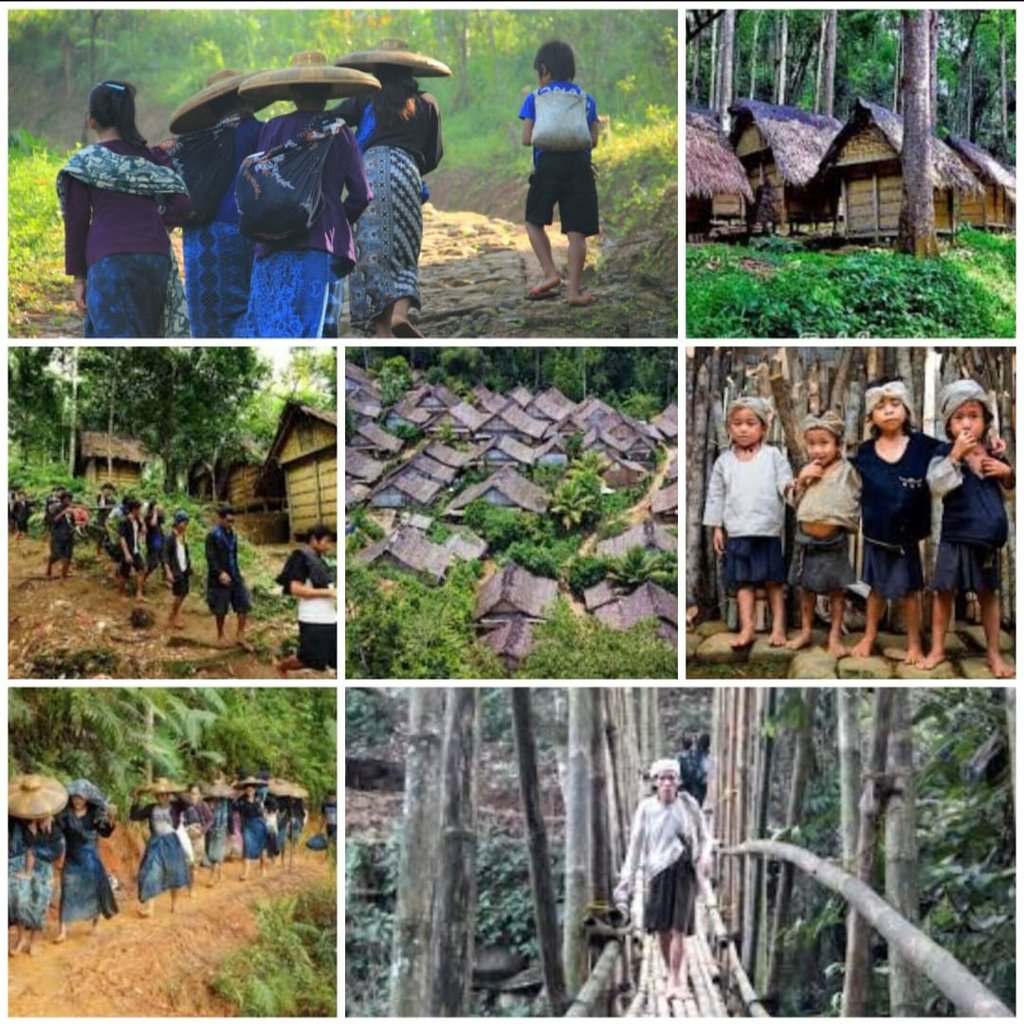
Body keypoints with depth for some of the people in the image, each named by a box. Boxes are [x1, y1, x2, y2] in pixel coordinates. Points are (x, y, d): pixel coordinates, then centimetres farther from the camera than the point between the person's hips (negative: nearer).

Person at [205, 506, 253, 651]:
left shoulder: (233, 534, 9)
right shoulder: (212, 536, -12)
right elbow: (210, 558, -18)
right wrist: (220, 573, -30)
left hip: (235, 576, 6)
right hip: (220, 578, -6)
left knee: (244, 605, 2)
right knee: (221, 610, 6)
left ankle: (240, 636, 10)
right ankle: (220, 636, 24)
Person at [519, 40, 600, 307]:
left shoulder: (535, 98, 4)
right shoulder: (586, 98, 11)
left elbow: (527, 139, -1)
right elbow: (593, 140, 9)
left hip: (548, 163, -2)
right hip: (579, 165, 2)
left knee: (534, 220, 15)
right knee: (576, 230, 0)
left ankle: (550, 273, 0)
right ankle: (575, 289, -2)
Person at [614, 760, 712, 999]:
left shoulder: (688, 804, -1)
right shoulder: (646, 808, 0)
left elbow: (704, 836, 10)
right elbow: (635, 844, 5)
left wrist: (706, 855, -11)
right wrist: (628, 878, 3)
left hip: (684, 871, -1)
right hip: (658, 872, 1)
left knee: (679, 928, -8)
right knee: (661, 929, 2)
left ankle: (674, 982, -3)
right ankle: (678, 970, 24)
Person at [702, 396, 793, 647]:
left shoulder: (773, 455, 2)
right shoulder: (724, 461, 6)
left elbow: (785, 482, -3)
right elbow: (716, 495, 9)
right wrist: (717, 527, 6)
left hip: (770, 530, -2)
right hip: (737, 532, 2)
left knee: (773, 580, 5)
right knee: (743, 580, 2)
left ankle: (778, 625, 10)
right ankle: (746, 627, 4)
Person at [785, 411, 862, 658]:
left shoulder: (845, 471, -10)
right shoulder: (808, 471, 3)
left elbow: (856, 504, -5)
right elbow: (793, 501, 5)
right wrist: (801, 480, -9)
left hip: (833, 541, -4)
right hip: (806, 539, 4)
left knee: (836, 589, 8)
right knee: (806, 587, 15)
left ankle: (835, 636, 18)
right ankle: (805, 631, 29)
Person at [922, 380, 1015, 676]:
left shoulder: (992, 451, 3)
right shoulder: (945, 452, -9)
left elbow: (1010, 487, 16)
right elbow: (936, 487, -24)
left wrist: (1007, 472, -6)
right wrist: (956, 455, -29)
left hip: (988, 535, 3)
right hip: (956, 535, -3)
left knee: (989, 594, 12)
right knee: (944, 591, 7)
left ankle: (993, 653, 22)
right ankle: (937, 648, 21)